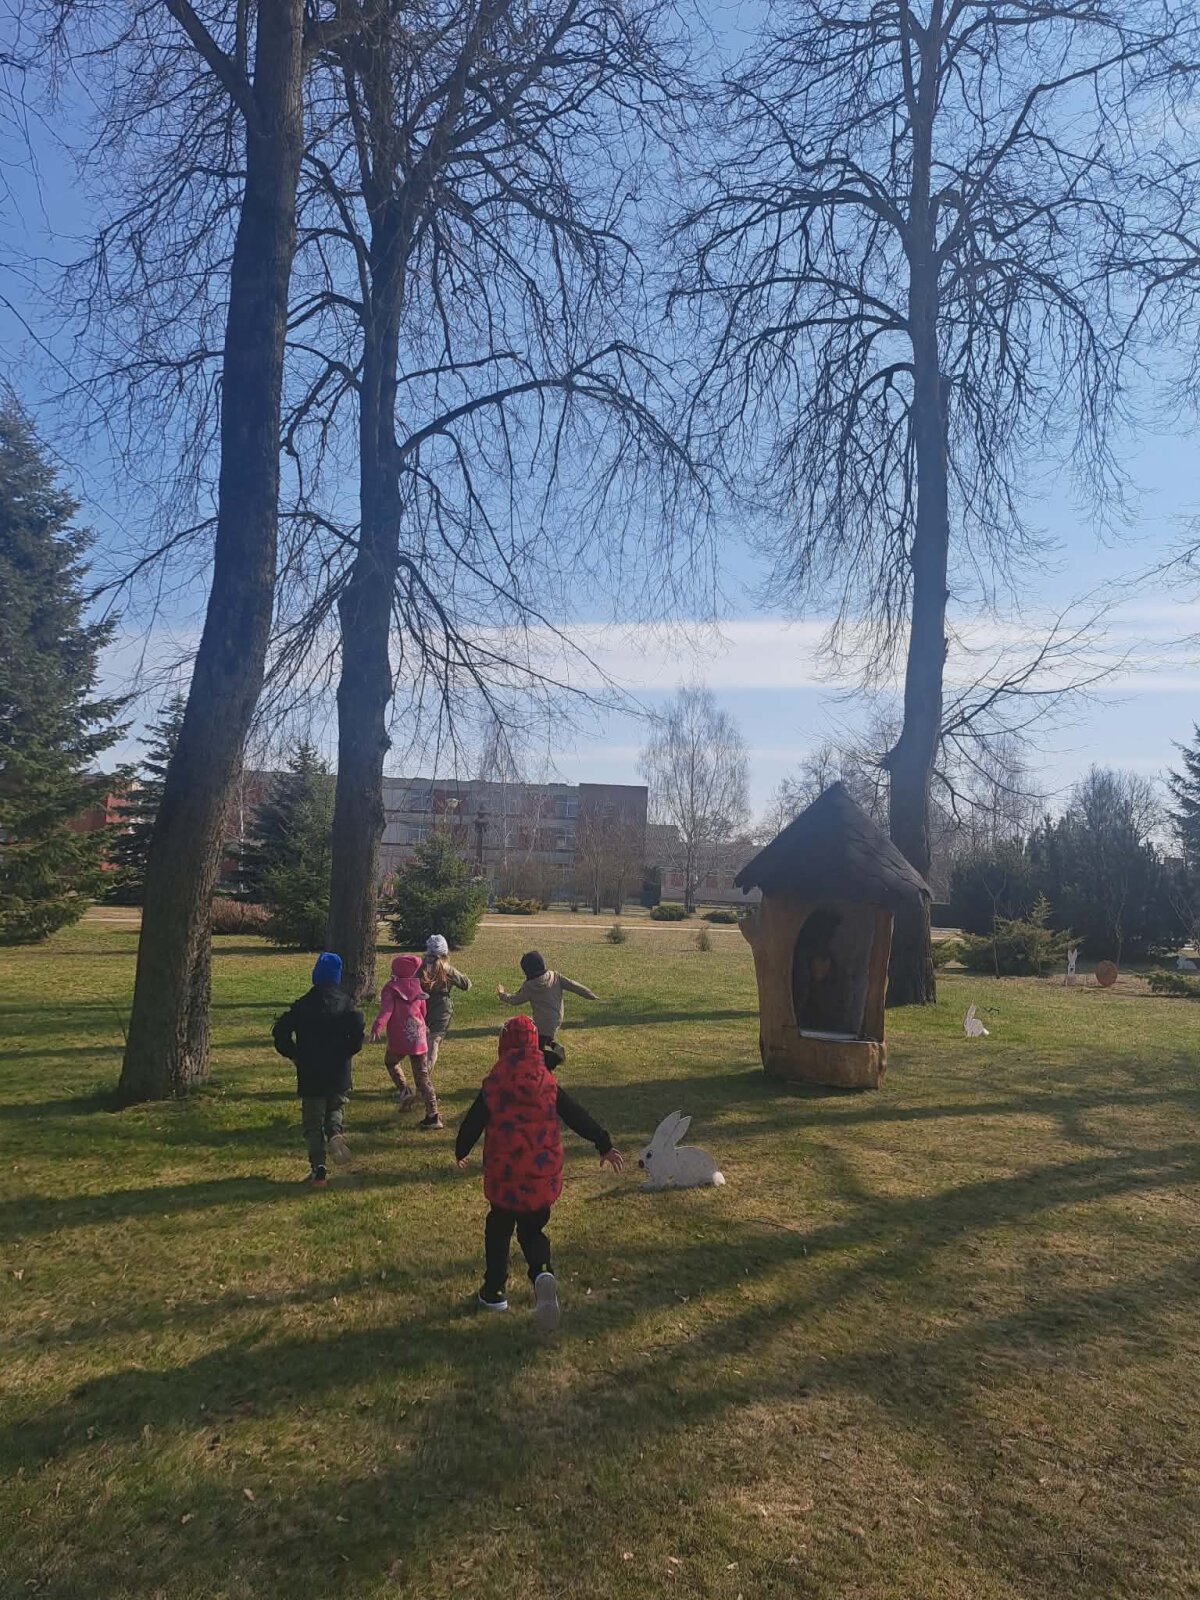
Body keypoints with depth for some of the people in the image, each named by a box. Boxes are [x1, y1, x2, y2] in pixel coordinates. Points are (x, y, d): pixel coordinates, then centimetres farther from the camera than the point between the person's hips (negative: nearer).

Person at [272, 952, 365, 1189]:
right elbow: (358, 1028, -16)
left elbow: (280, 1031, -7)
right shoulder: (345, 1002, -2)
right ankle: (335, 1131, -8)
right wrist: (348, 1051, -1)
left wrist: (294, 1055, 6)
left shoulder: (303, 1004, -2)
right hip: (339, 1073, 1)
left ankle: (318, 1170, 2)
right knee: (336, 1107, 24)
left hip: (311, 1074, -1)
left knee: (313, 1123, 8)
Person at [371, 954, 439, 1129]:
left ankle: (404, 1091, 8)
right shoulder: (417, 987, 11)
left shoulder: (390, 989, -3)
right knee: (423, 1076, 7)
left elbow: (386, 1009, -21)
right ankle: (432, 1116, 2)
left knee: (390, 1062, 28)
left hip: (398, 1039, -3)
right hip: (419, 1038, 3)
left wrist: (377, 1028, -33)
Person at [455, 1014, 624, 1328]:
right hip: (543, 1173, 2)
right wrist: (604, 1146, 9)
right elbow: (577, 1117, 2)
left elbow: (473, 1122, 1)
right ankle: (542, 1273, -11)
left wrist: (461, 1152, 20)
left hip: (504, 1173, -2)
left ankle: (494, 1291, 24)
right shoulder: (547, 1081, -2)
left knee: (498, 1229, 19)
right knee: (532, 1230, 16)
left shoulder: (493, 1083, -7)